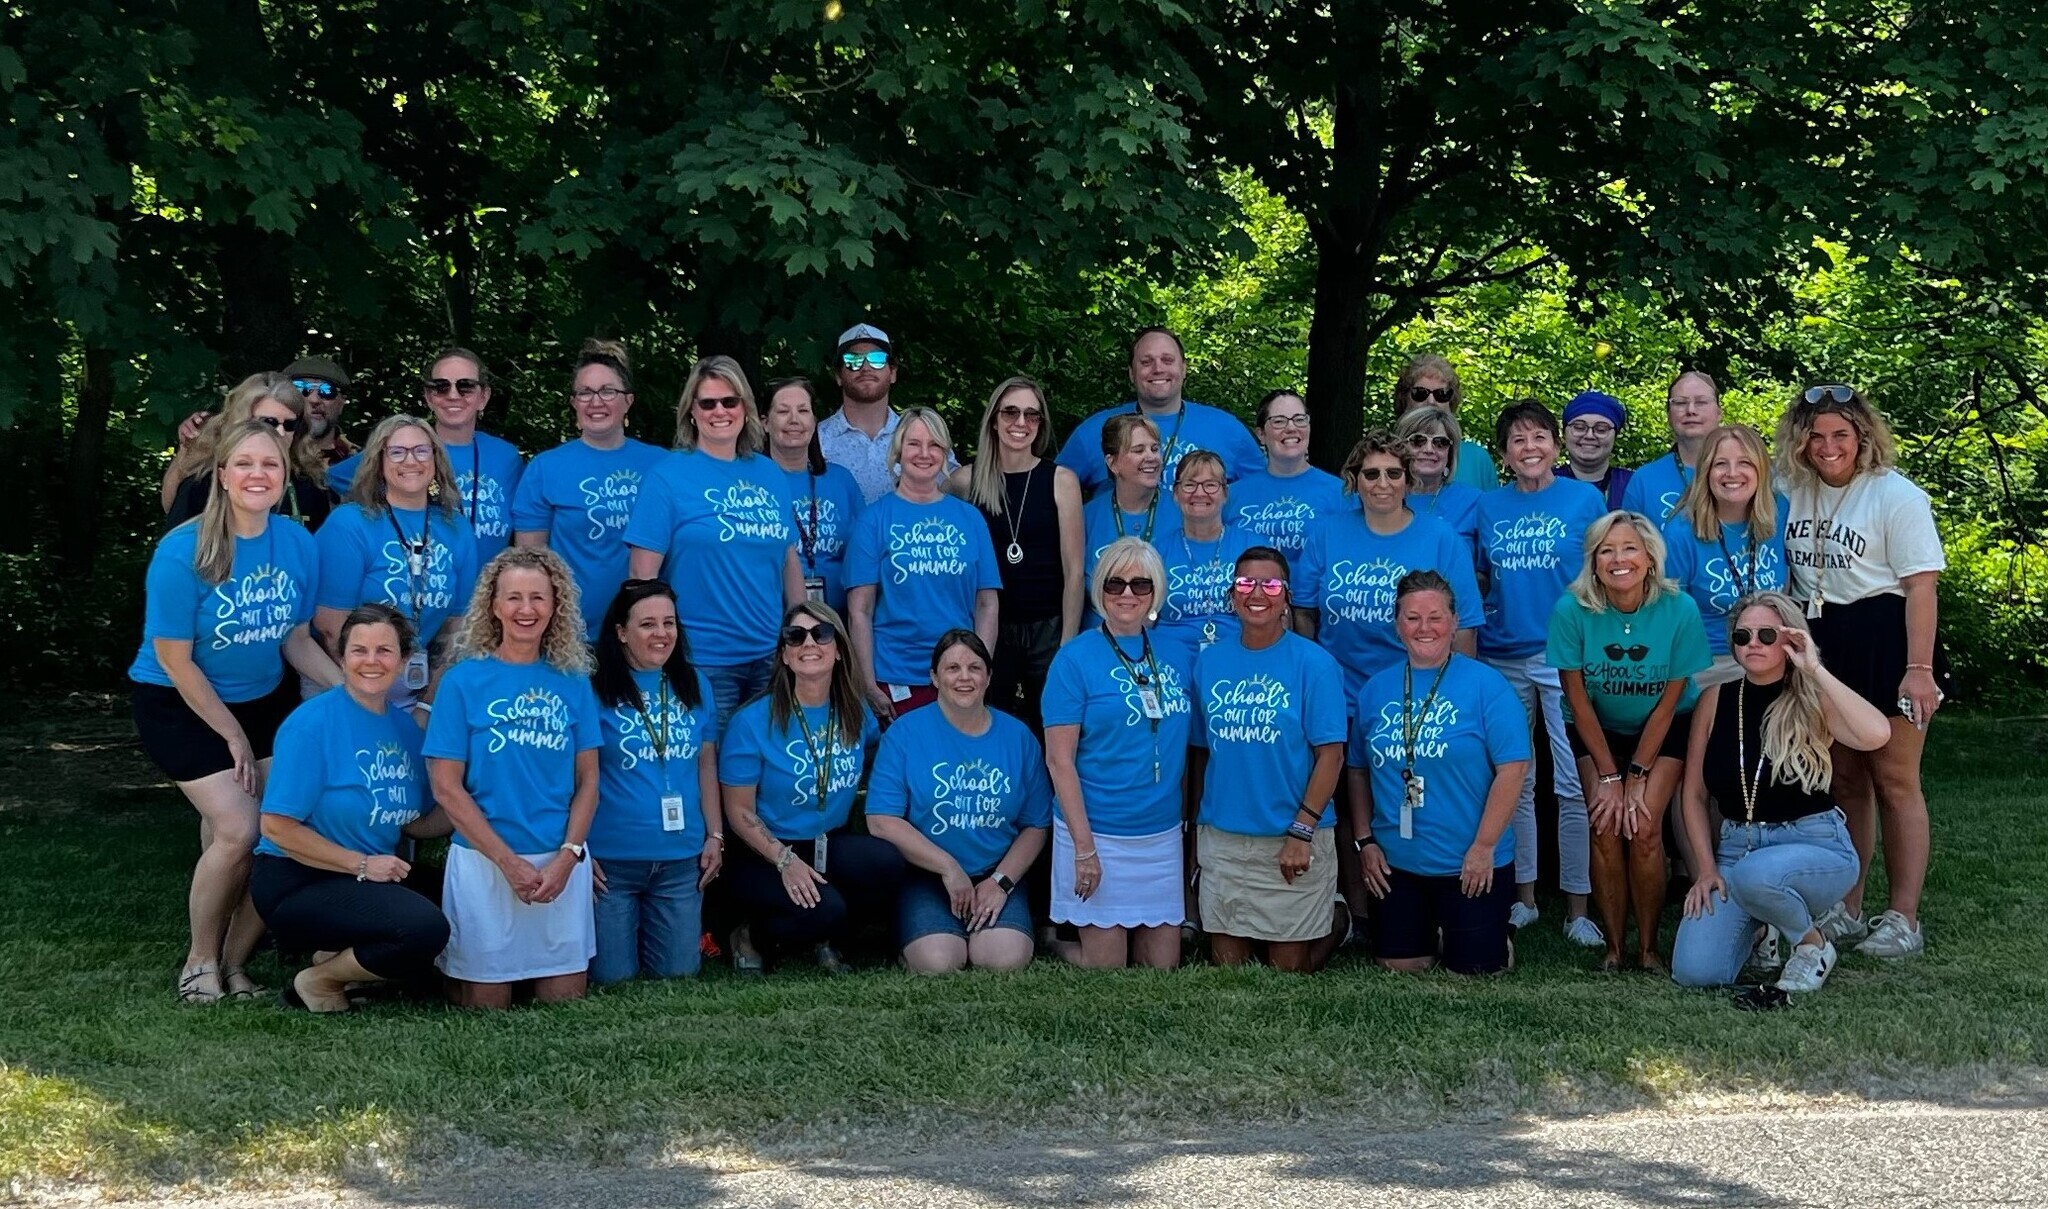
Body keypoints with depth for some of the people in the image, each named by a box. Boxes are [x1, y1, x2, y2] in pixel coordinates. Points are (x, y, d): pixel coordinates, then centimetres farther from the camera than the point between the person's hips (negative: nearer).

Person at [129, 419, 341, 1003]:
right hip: (180, 707, -5)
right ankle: (199, 961, 6)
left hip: (261, 701, 5)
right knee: (238, 830, -17)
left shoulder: (298, 544, -8)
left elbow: (297, 640, 3)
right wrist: (233, 735, -11)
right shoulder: (183, 553, -21)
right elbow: (174, 659, -15)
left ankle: (235, 963, 12)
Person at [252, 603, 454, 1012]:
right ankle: (317, 982, -6)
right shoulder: (313, 722, -15)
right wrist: (361, 864, -19)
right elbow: (277, 827, -18)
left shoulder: (405, 728, 6)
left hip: (367, 882, 8)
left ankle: (336, 956, 11)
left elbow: (415, 822, 12)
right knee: (426, 929, -28)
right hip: (296, 883, -8)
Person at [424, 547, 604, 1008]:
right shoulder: (464, 681, -3)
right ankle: (453, 970, 30)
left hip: (563, 862, 3)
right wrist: (510, 861, -13)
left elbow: (588, 781, 7)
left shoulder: (572, 683, 6)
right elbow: (446, 786, -6)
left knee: (566, 1001, 5)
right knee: (486, 1005, 3)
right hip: (485, 861, -3)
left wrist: (567, 856, -9)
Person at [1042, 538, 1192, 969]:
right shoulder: (1076, 658, -9)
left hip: (1163, 833, 5)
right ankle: (1052, 941, 29)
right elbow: (1059, 760, -12)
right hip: (1100, 834, -5)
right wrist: (1084, 846, -16)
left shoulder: (1172, 656, 6)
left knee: (1163, 966, 9)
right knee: (1107, 969, 2)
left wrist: (1189, 824, 7)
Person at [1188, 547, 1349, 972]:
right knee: (1226, 966, 10)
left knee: (1289, 970, 5)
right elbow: (1200, 750, 11)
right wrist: (1197, 825, 8)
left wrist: (1302, 831, -17)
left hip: (1292, 842, -4)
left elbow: (1330, 754, -11)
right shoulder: (1209, 662, 5)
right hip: (1221, 839, 4)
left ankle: (1334, 921, 34)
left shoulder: (1314, 663, -8)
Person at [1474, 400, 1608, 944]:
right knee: (1514, 783, 8)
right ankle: (1522, 898, 18)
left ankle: (1577, 909, 2)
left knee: (1574, 786, -4)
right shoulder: (1488, 506, 8)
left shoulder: (1585, 500, 1)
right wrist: (1475, 633, 4)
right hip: (1502, 659, 3)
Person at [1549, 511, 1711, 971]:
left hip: (1664, 730, -1)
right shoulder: (1572, 610, -22)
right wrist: (1608, 776, -13)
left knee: (1643, 827, -17)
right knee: (1606, 827, -16)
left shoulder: (1679, 610, -23)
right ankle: (1613, 946, -3)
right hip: (1597, 730, 1)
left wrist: (1637, 776, -14)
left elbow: (1668, 703, -13)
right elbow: (1578, 701, -13)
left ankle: (1648, 947, -2)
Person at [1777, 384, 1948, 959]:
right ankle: (1844, 910, 17)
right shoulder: (1794, 492, 8)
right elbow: (1786, 575, 18)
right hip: (1820, 647, 6)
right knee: (1843, 781, 10)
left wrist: (1918, 668, -19)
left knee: (1893, 781, -3)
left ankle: (1904, 918, 2)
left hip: (1884, 646, -5)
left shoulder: (1895, 495, -9)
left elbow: (1921, 585, -13)